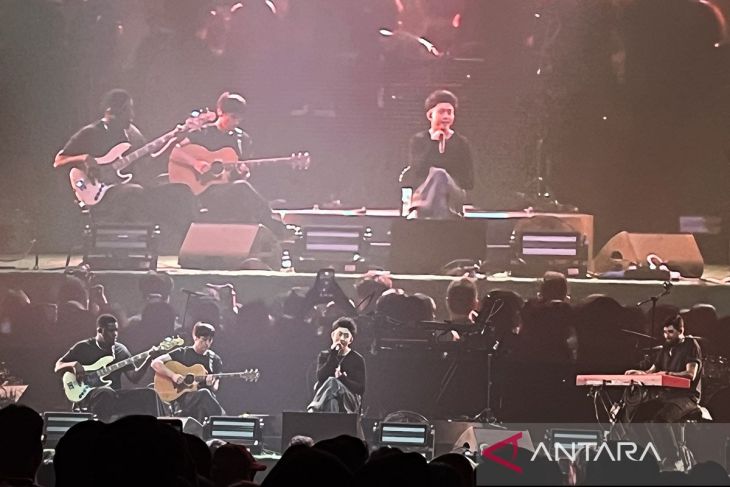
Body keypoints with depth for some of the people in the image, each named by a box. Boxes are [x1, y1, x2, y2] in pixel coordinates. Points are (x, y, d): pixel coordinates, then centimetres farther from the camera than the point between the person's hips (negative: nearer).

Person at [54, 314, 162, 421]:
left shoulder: (120, 350, 15)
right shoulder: (83, 347, 4)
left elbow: (134, 377, 8)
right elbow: (57, 367, 5)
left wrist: (149, 359, -8)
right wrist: (74, 364, -16)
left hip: (115, 398, 5)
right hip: (88, 397, -5)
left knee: (148, 395, -17)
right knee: (106, 393, -41)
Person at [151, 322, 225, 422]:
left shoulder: (215, 360, 15)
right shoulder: (182, 353, 6)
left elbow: (214, 389, 13)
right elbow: (155, 363, 0)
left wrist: (212, 384, -12)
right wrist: (173, 375, -14)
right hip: (181, 399, -3)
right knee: (204, 393, -37)